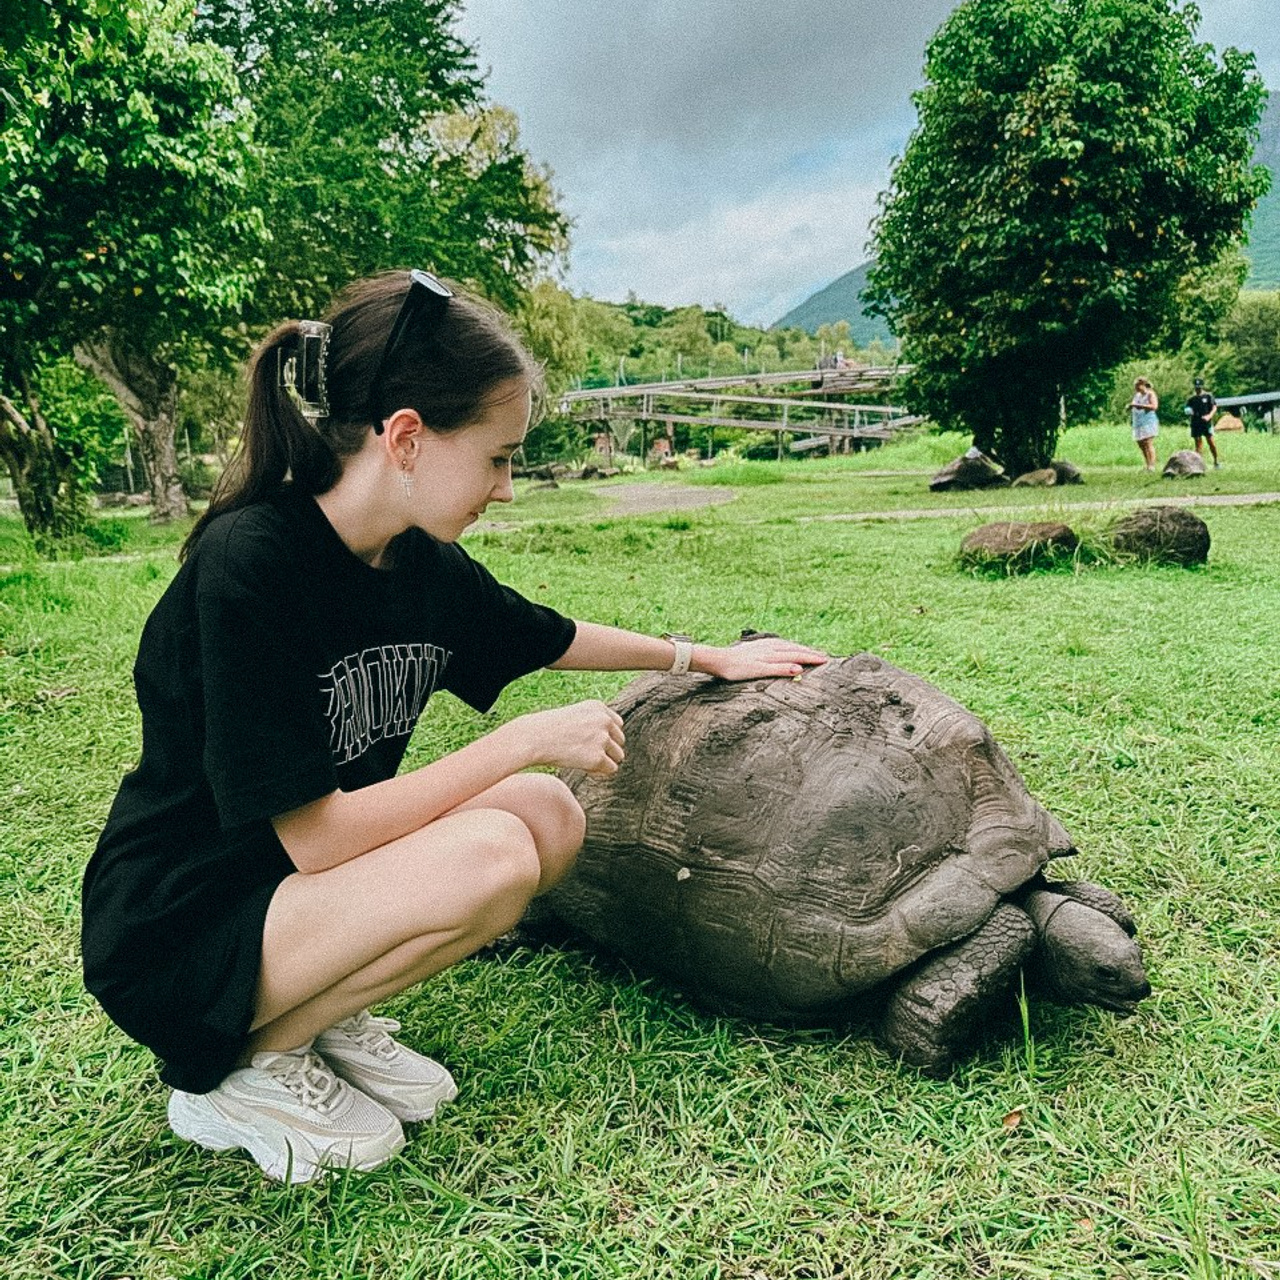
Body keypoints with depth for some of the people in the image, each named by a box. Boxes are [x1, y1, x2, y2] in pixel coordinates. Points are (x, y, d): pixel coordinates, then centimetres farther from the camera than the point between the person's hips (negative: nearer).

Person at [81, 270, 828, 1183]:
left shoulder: (422, 562, -4)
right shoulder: (247, 566, -27)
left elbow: (549, 638, 15)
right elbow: (314, 836, -28)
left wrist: (711, 658, 21)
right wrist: (527, 741, -24)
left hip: (305, 887, 8)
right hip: (174, 941, -7)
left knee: (552, 819, -5)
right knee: (490, 859, -28)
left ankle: (323, 1015, 6)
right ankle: (245, 1066, -5)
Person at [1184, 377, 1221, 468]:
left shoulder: (1208, 396, 5)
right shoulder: (1191, 398, 12)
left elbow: (1214, 407, 0)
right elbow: (1188, 409, 17)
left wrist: (1209, 415, -17)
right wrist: (1188, 411, -8)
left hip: (1206, 423, -2)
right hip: (1195, 424, 2)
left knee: (1211, 442, -6)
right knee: (1198, 443, 2)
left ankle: (1216, 461, 8)